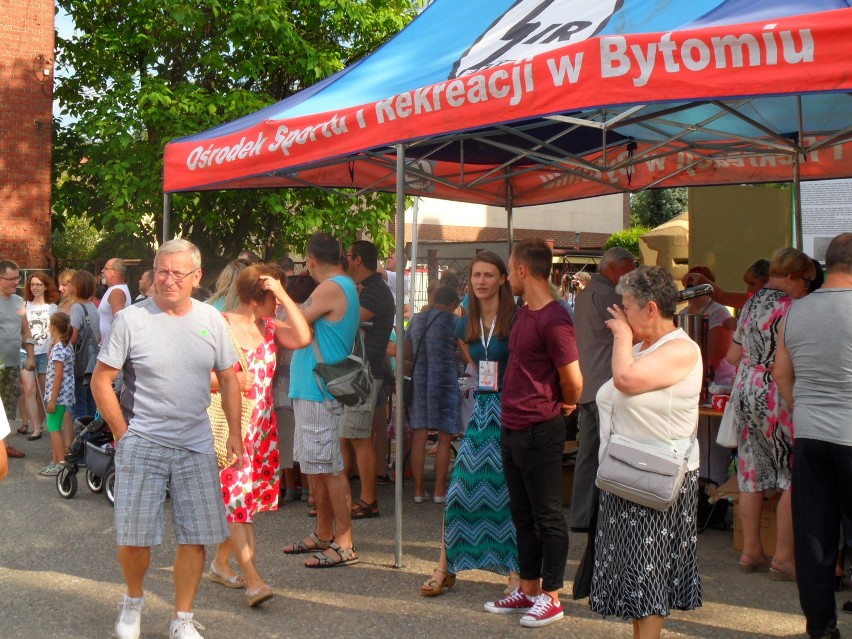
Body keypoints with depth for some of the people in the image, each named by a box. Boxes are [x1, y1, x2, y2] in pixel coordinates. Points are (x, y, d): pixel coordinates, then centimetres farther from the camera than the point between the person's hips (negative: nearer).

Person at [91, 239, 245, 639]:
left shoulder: (211, 320, 2)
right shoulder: (131, 319, -8)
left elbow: (228, 379, 10)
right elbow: (101, 381, -3)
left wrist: (234, 434, 5)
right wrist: (123, 433, -6)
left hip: (196, 446, 3)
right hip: (142, 445, -2)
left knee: (196, 537, 5)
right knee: (134, 539, 2)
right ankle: (133, 601, 32)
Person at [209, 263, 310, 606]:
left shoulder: (270, 327, 8)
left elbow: (303, 338, -12)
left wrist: (284, 295, -12)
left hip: (262, 424, 6)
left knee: (241, 499, 13)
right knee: (236, 498, -10)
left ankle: (220, 563, 29)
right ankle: (253, 581, -12)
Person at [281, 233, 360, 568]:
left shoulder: (330, 288, -16)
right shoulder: (348, 287, 15)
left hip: (317, 392, -10)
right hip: (311, 389, 10)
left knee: (329, 467, -7)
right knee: (316, 466, 17)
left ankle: (344, 544, -3)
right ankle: (323, 534, 27)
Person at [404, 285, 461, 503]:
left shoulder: (417, 319, 11)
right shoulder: (452, 321, -5)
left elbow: (406, 354, 17)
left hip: (419, 381, 5)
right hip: (444, 382, -5)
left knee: (419, 437, 6)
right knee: (444, 438, 3)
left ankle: (419, 489, 9)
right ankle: (440, 490, 5)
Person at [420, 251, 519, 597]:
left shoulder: (516, 320, -7)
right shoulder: (465, 327, 10)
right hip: (482, 409, 5)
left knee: (512, 492, 1)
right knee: (460, 487, 1)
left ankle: (517, 570, 12)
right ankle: (446, 568, 9)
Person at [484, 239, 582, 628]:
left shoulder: (553, 320, -19)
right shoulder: (523, 314, 12)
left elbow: (573, 381, -18)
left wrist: (564, 406, 1)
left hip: (540, 431, -10)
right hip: (513, 428, 10)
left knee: (548, 516, 2)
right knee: (523, 514, 16)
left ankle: (551, 597, 12)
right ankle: (528, 589, 27)